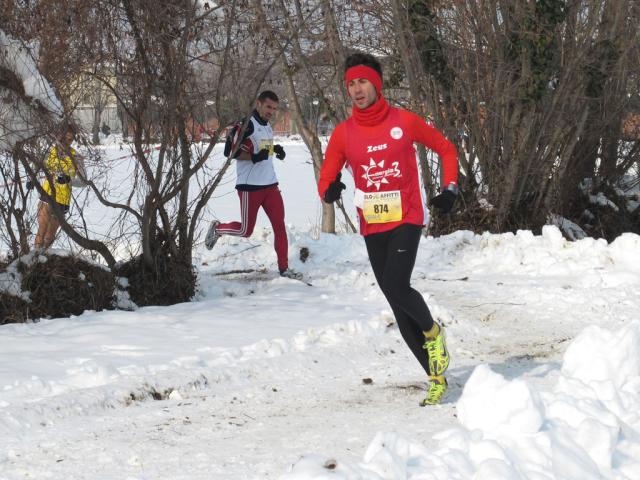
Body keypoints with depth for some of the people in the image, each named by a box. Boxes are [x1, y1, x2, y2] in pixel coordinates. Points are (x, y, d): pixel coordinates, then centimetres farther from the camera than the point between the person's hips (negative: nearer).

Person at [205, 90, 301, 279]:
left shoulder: (266, 125, 13)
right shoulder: (246, 125, -14)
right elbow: (230, 151, -17)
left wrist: (274, 149, 11)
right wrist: (254, 157, -28)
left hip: (270, 184, 7)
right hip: (250, 186, -7)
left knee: (279, 226, 1)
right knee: (245, 230, 1)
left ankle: (284, 268, 6)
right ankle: (217, 229, 29)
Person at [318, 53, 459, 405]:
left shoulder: (404, 122, -3)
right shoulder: (343, 133, 2)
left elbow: (446, 149, 11)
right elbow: (325, 180, 3)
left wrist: (450, 189, -1)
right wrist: (330, 190, -20)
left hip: (407, 220, -3)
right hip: (372, 228, 3)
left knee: (397, 287, -23)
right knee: (398, 307, 4)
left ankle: (432, 331, 8)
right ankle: (435, 375, 14)